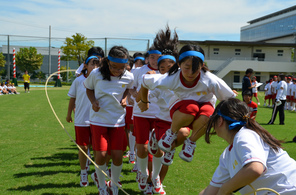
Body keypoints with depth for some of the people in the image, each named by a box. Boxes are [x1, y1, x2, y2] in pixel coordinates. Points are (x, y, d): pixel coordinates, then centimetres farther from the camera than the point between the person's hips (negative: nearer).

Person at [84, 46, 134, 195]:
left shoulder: (129, 77, -8)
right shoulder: (96, 74, -13)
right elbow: (89, 89, 6)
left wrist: (124, 98, -3)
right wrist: (93, 101, -12)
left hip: (118, 120, 1)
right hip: (98, 119, -1)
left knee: (117, 156, -1)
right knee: (101, 155, -5)